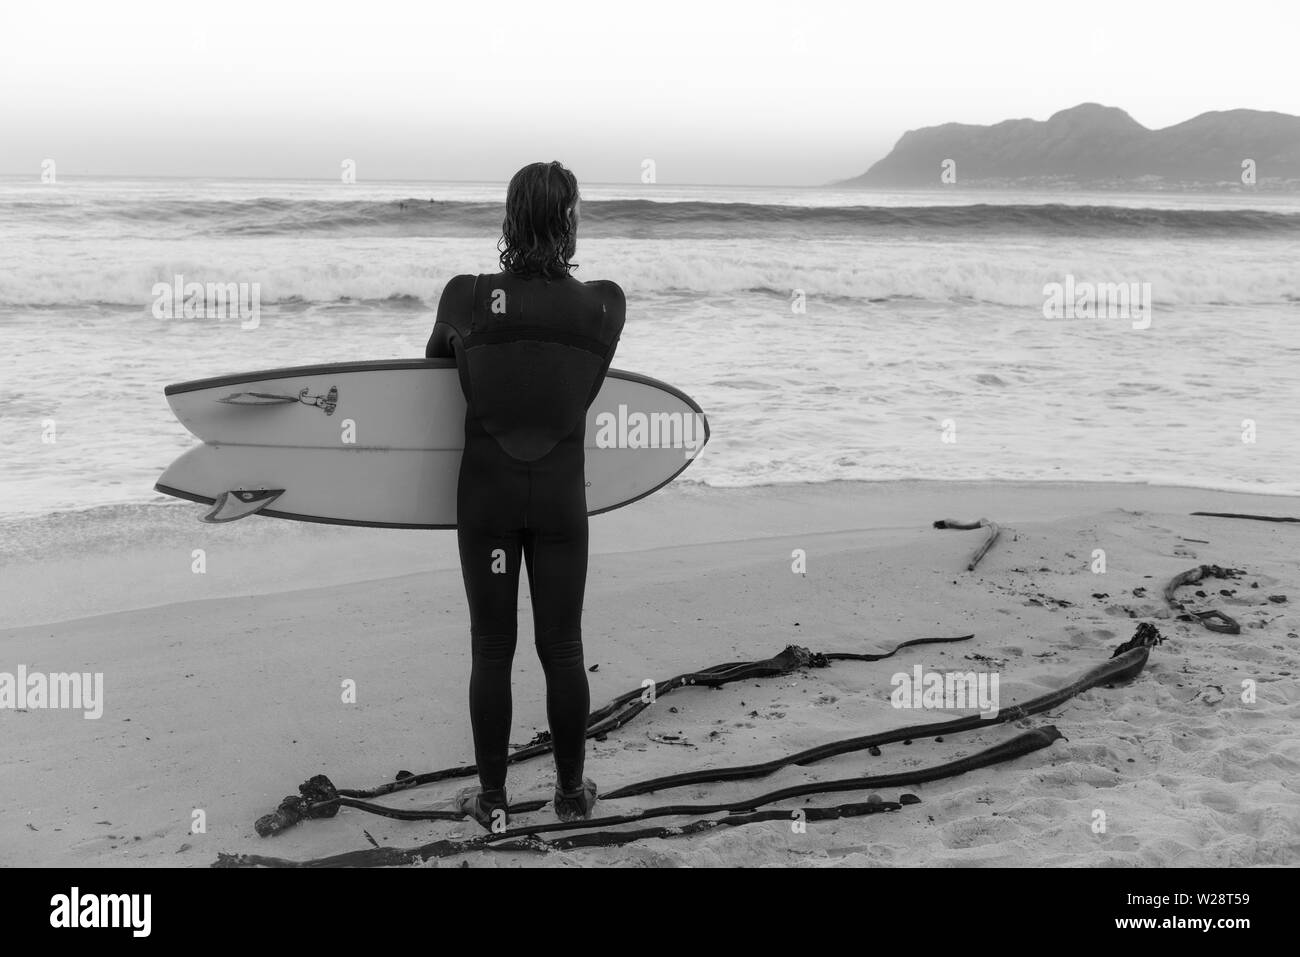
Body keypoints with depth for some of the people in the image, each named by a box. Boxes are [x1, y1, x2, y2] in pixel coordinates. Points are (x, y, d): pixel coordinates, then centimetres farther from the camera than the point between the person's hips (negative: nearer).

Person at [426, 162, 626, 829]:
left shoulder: (467, 298, -9)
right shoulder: (604, 306, -8)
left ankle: (492, 800, 19)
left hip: (487, 494, -1)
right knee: (562, 649, 12)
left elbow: (437, 356, 11)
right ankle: (572, 793, 24)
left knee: (492, 649, 9)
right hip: (562, 497, 1)